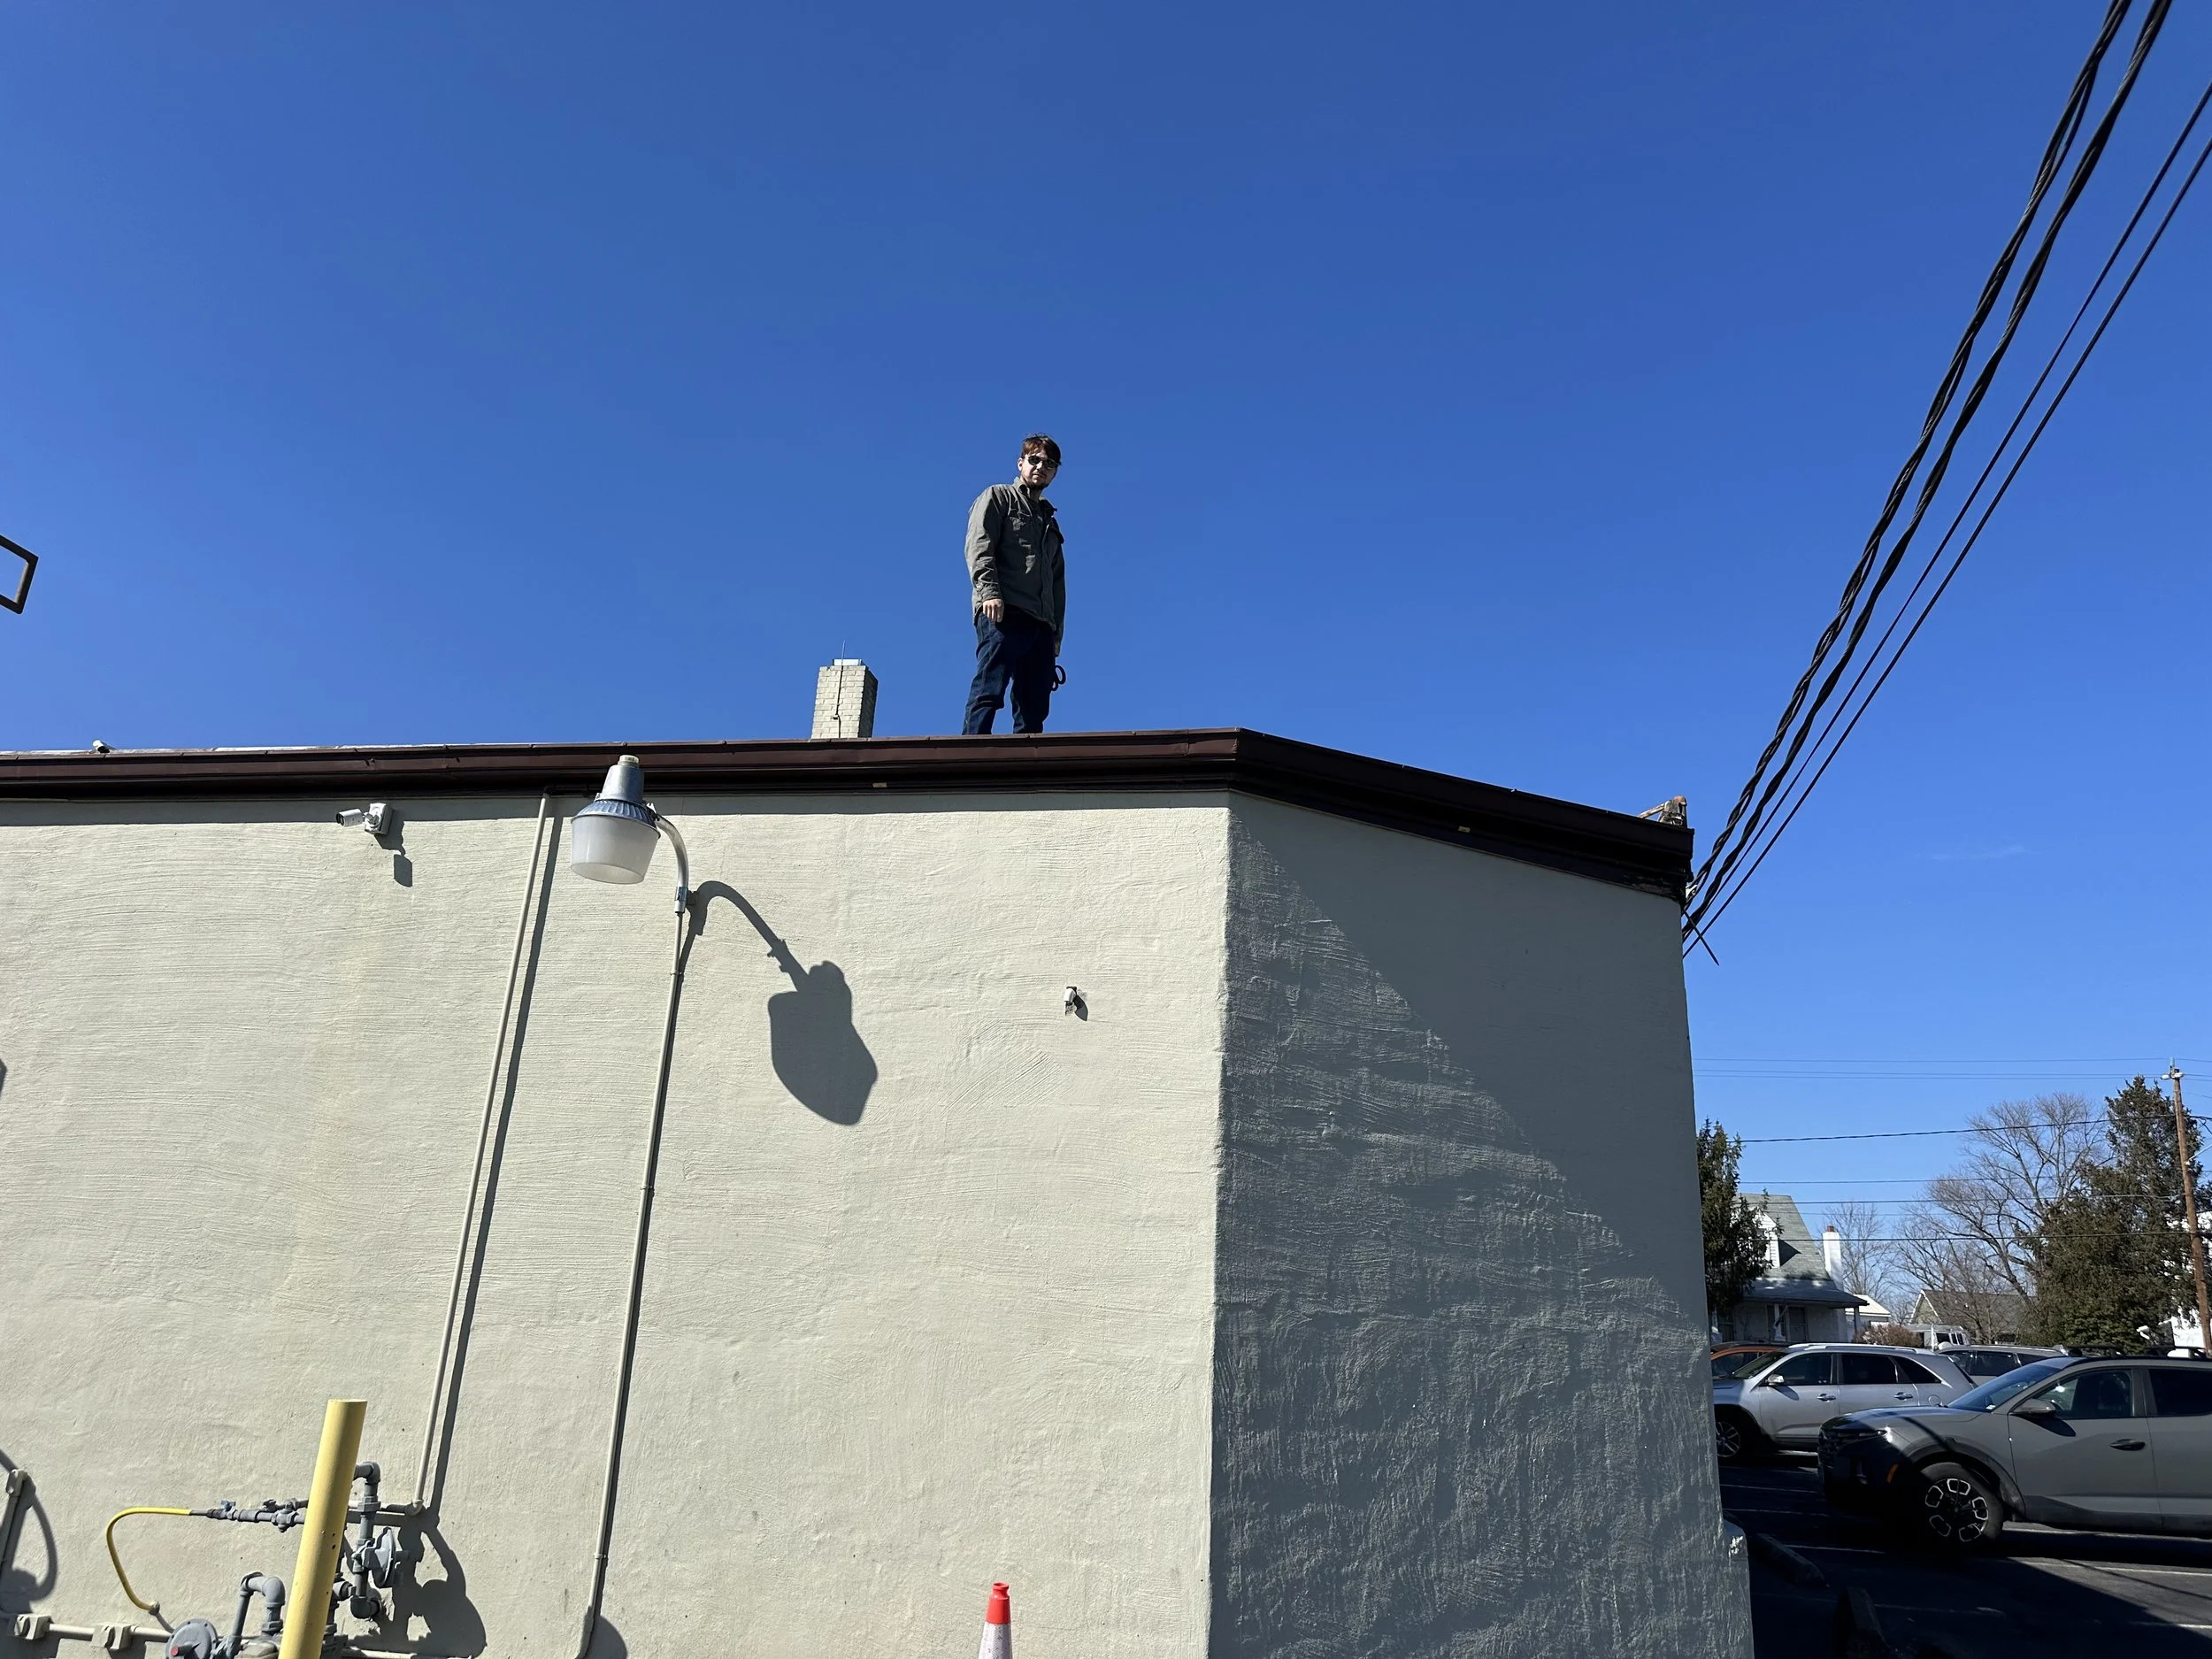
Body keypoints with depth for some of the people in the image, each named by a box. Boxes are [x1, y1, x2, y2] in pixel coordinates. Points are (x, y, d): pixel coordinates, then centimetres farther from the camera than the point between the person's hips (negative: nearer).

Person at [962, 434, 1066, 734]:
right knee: (989, 690, -20)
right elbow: (979, 546, -2)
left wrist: (1056, 631, 17)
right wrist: (990, 592, -18)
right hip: (1003, 612, -6)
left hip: (1042, 623, 7)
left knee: (1035, 706, -3)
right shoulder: (998, 497, 15)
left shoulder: (1050, 521, 33)